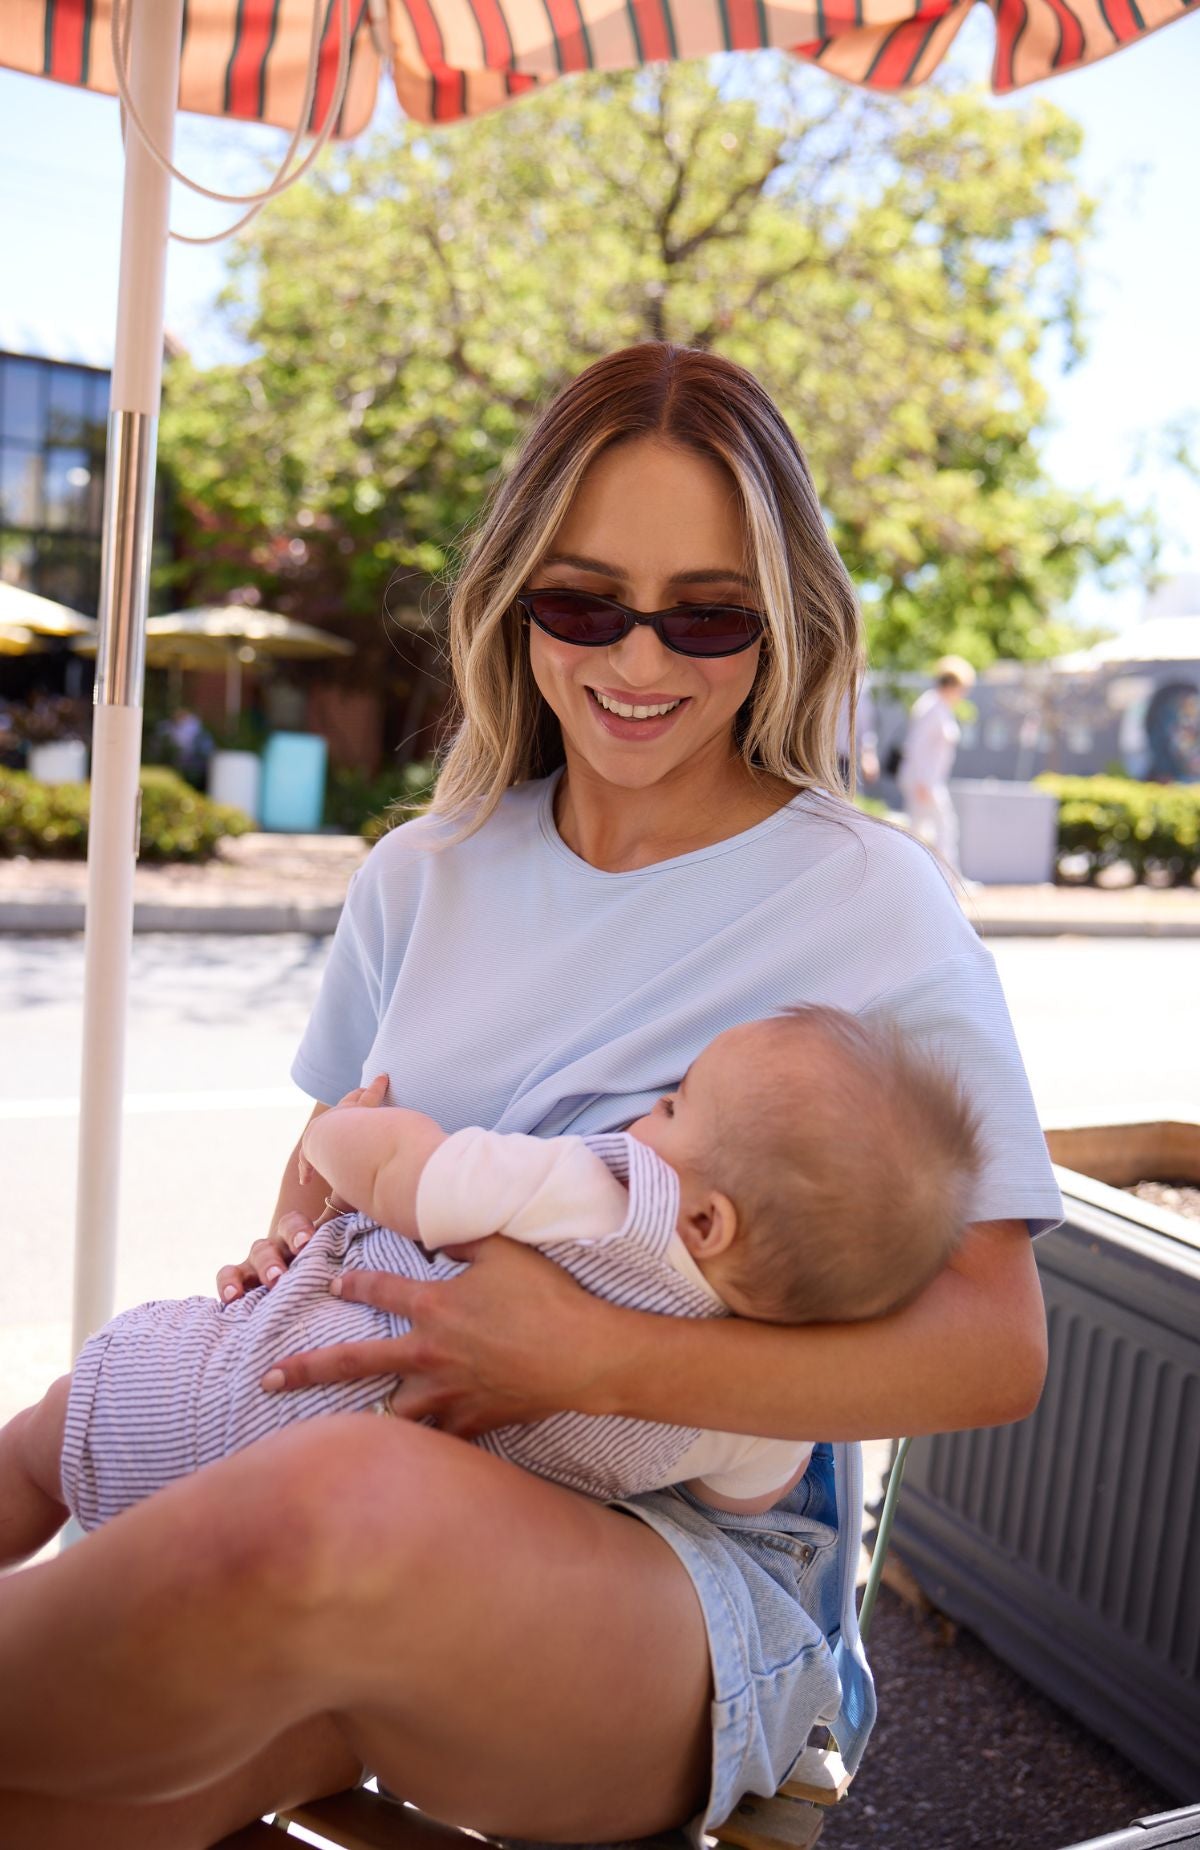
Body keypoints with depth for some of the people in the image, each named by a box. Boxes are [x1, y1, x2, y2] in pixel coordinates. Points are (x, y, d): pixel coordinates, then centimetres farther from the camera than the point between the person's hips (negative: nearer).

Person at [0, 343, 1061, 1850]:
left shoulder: (872, 904, -5)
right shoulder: (424, 878, 9)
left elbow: (994, 1346, -10)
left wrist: (597, 1359, -22)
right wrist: (290, 1261, 0)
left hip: (707, 1572, -2)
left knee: (342, 1512, -36)